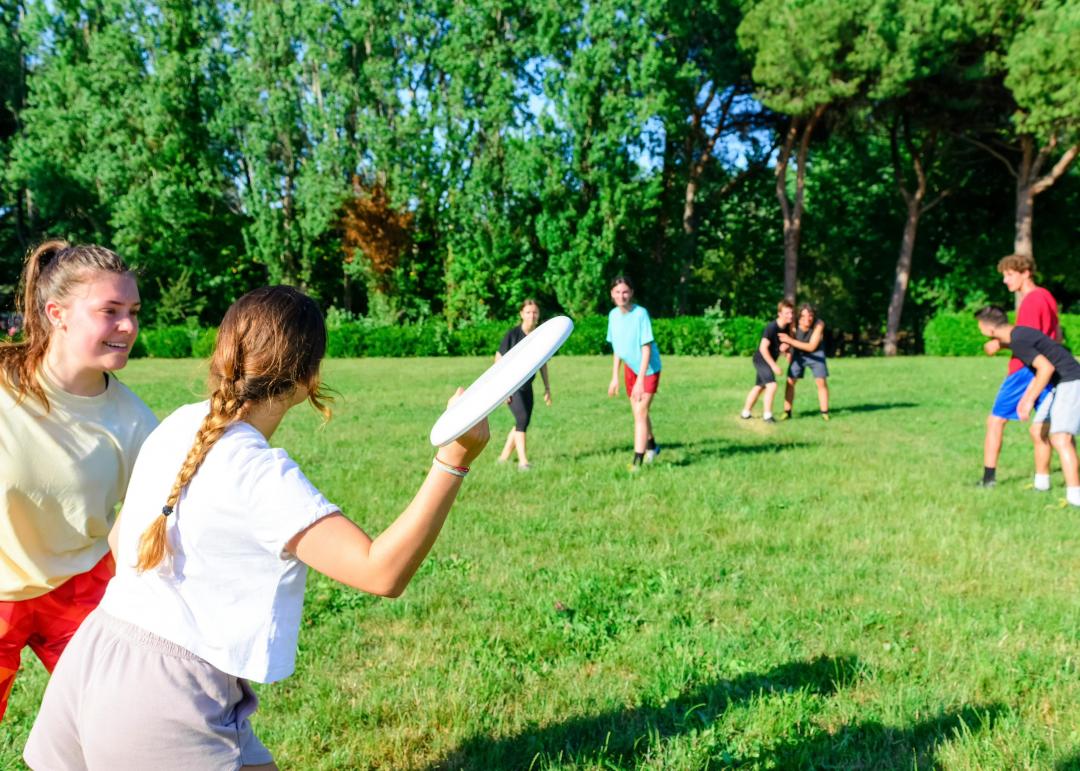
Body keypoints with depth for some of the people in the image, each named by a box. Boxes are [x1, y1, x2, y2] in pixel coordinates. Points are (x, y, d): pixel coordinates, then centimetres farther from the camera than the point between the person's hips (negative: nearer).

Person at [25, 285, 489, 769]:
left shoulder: (178, 426, 3)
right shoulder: (260, 476, -21)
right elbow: (382, 572, -29)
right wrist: (454, 461, -35)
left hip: (92, 660, 8)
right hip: (167, 701, -8)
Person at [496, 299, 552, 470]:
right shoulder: (513, 334, -13)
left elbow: (542, 363, 11)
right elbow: (499, 360, -10)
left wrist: (547, 388, 12)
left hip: (527, 385, 6)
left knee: (523, 423, 8)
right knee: (522, 418, -18)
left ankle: (504, 456, 22)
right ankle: (523, 460, -15)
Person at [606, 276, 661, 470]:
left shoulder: (641, 314, -23)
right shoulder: (613, 315, -5)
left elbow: (647, 349, -23)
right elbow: (617, 347, 6)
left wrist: (640, 380, -27)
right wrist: (615, 377, 7)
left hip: (648, 369, -6)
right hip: (630, 368, 6)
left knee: (640, 413, -12)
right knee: (639, 412, 17)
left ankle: (637, 461, -8)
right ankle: (652, 447, 41)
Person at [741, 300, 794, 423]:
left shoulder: (787, 326, -4)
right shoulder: (771, 327, -26)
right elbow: (763, 348, -27)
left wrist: (784, 346, -13)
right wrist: (774, 365, -25)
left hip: (769, 360, 9)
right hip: (762, 359, -9)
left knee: (760, 386, 17)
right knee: (772, 385, -20)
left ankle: (745, 413, 29)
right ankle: (767, 415, -12)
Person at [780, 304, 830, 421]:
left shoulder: (819, 324, -31)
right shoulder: (794, 324, -27)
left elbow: (811, 347, -33)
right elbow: (789, 342, -12)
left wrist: (790, 340, -39)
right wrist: (785, 346, -36)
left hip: (816, 353, -1)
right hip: (798, 353, 1)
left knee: (822, 382, -7)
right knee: (790, 381, -1)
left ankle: (825, 413, 4)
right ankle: (787, 412, 9)